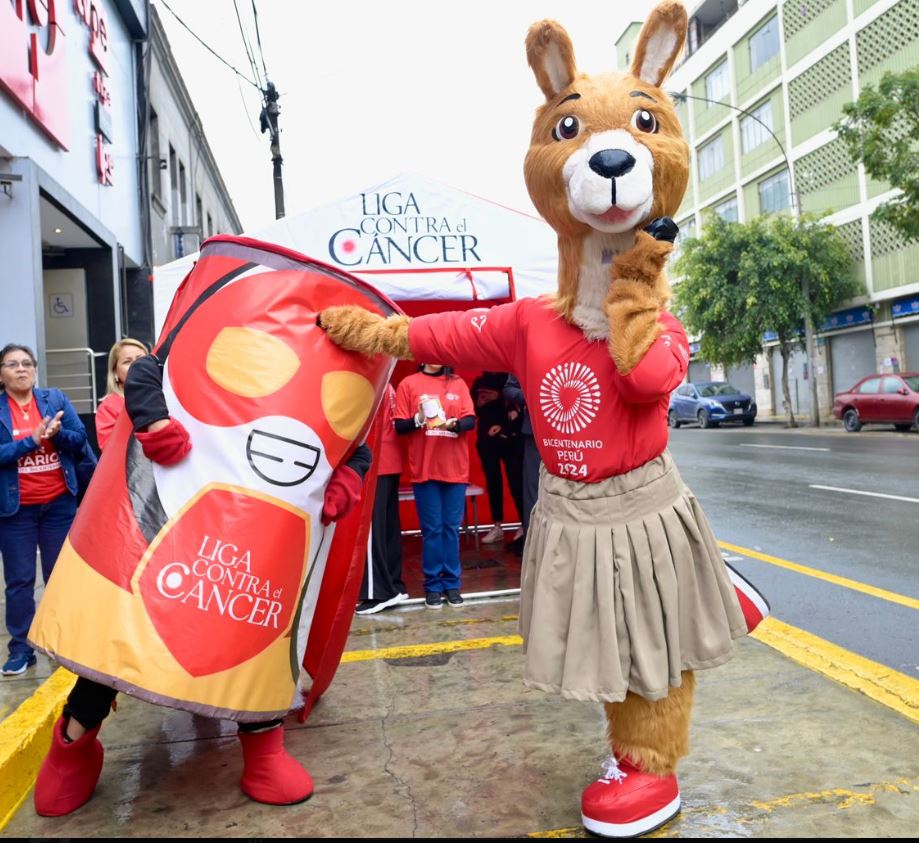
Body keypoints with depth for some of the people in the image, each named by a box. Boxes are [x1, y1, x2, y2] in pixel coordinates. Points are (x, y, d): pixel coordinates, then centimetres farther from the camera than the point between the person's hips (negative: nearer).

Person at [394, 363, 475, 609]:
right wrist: (418, 419, -21)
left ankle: (452, 584, 16)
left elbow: (471, 420, 1)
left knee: (452, 527, 6)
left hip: (455, 468, 2)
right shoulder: (409, 384, 1)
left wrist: (453, 424, -19)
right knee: (431, 528, 2)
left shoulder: (458, 383, 8)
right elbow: (399, 426, -2)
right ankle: (433, 585, 12)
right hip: (424, 469, -2)